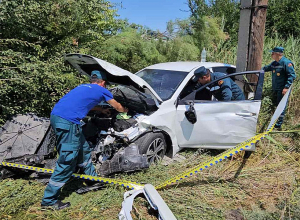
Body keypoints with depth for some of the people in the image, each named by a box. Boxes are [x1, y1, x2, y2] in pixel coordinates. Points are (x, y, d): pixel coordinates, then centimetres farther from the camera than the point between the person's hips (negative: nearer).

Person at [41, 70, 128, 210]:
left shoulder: (83, 87, 27)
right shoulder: (102, 90, 9)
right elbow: (118, 107, 25)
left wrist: (101, 110, 58)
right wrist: (125, 110, 47)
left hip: (56, 116, 9)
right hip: (67, 121, -9)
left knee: (83, 149, 22)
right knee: (67, 160, -3)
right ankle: (49, 200, 4)